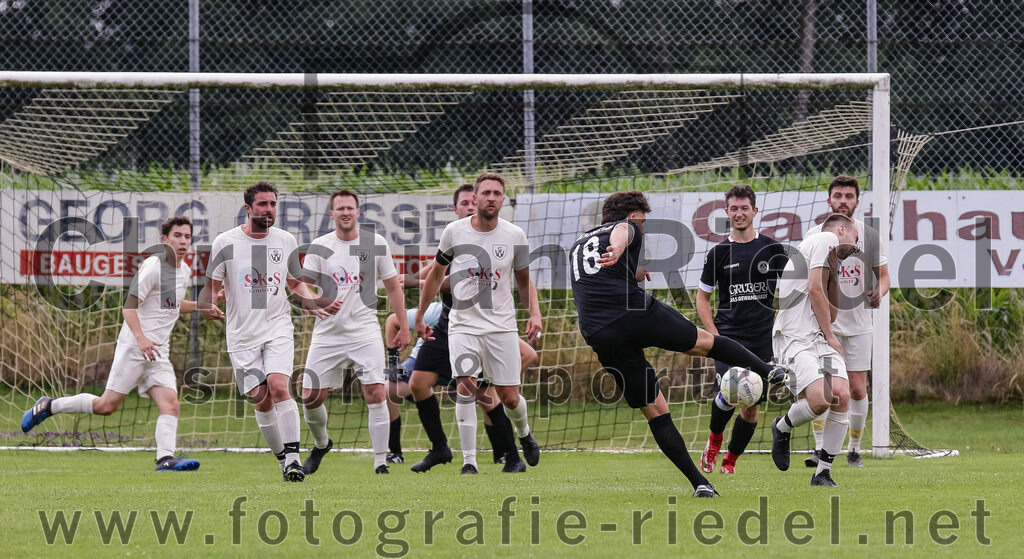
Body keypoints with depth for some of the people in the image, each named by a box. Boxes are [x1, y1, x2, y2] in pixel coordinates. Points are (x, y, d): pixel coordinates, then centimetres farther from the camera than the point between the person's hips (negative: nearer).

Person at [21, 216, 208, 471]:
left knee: (170, 404, -13)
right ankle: (48, 406, 11)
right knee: (107, 405, -6)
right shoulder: (153, 266, -11)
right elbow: (129, 306, -17)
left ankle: (165, 458, -23)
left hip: (157, 352, 7)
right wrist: (141, 338, -30)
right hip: (133, 346, -7)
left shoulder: (184, 271, 14)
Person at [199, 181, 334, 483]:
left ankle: (292, 456, -20)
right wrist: (207, 305, -18)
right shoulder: (225, 243, -1)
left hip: (278, 327, 0)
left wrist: (314, 303, 2)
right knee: (261, 400, -3)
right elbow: (211, 286, 4)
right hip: (242, 334, 0)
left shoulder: (286, 241, 7)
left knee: (279, 387, -21)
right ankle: (282, 457, 14)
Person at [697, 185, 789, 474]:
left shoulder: (773, 249, 3)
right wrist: (714, 334, -3)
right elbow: (702, 298, 10)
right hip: (729, 336, -1)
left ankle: (730, 461, 21)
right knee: (729, 394, -23)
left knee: (752, 406, 3)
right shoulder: (719, 252, 3)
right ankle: (714, 439, 5)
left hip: (762, 339, 1)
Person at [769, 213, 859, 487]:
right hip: (795, 338, -9)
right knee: (819, 400, -25)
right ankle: (782, 428, 8)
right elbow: (814, 290, -9)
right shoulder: (826, 239, 1)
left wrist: (833, 274, 17)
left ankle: (823, 472, -3)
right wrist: (830, 336, -3)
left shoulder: (827, 249, 28)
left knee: (841, 396, -10)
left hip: (820, 337, 9)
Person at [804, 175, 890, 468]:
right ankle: (820, 449, -14)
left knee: (858, 390, 2)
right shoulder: (815, 235, 0)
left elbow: (883, 275, 8)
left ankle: (854, 449, 18)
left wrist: (879, 293, -13)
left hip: (858, 322, 1)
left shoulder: (870, 236, 2)